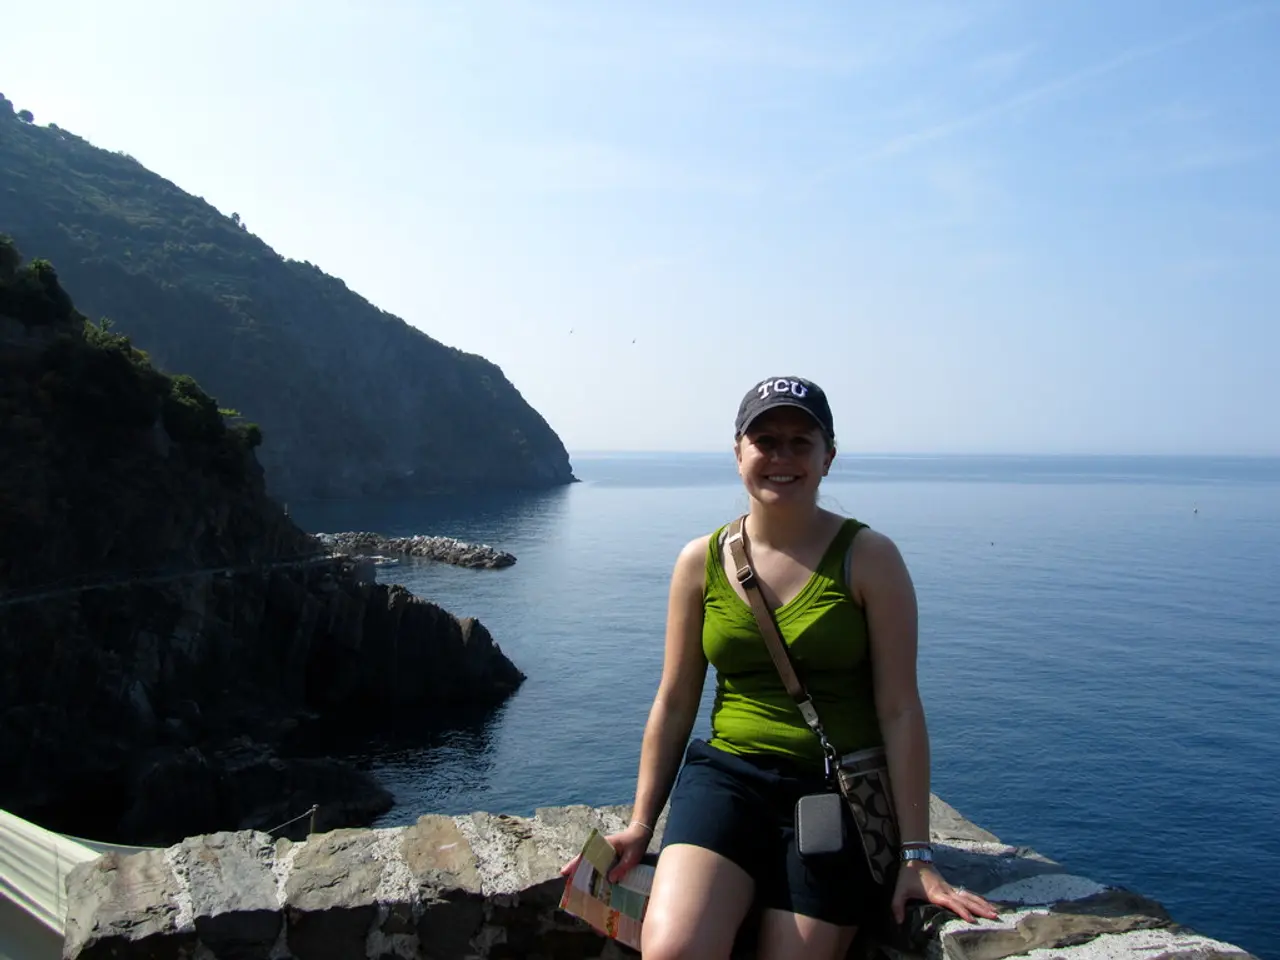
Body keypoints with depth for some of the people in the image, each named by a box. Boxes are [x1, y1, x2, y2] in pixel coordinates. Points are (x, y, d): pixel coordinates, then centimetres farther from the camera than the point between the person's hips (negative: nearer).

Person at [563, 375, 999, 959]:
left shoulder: (868, 558, -4)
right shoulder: (701, 562, 4)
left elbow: (899, 712, -5)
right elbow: (674, 702, 9)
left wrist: (916, 856, -6)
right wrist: (640, 824, 7)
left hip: (839, 792, -1)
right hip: (728, 774, 1)